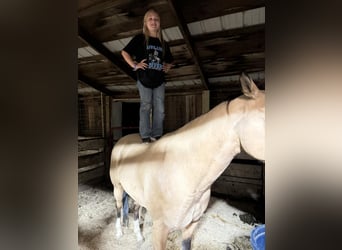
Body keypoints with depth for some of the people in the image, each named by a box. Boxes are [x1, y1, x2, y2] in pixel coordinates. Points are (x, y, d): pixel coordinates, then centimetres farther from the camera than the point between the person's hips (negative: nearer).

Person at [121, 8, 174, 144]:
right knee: (146, 107, -1)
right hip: (144, 79, -4)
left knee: (159, 109, 2)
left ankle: (157, 135, 12)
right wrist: (134, 65, -8)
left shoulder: (163, 43, 14)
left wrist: (167, 67, 8)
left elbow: (169, 60, 27)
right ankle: (145, 136, 6)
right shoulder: (140, 38, 2)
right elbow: (125, 52, 2)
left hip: (159, 80, 4)